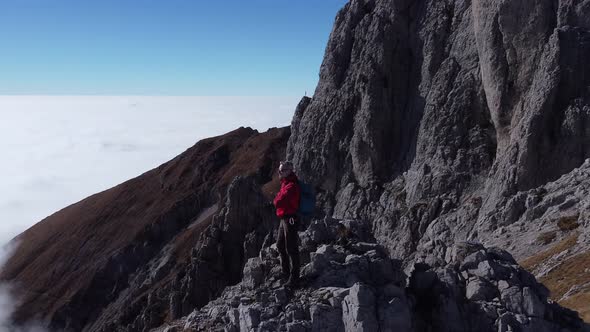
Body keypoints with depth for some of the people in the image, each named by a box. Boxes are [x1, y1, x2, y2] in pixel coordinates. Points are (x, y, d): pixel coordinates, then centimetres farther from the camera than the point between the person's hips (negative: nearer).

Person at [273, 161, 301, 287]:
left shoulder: (291, 186, -21)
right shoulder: (286, 183, 13)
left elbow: (278, 202, -26)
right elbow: (279, 200, 18)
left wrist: (276, 200, -6)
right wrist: (278, 200, -2)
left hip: (290, 219, -11)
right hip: (284, 219, 11)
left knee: (291, 249, -5)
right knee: (280, 245, 21)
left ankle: (294, 278, 2)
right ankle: (286, 272, 35)